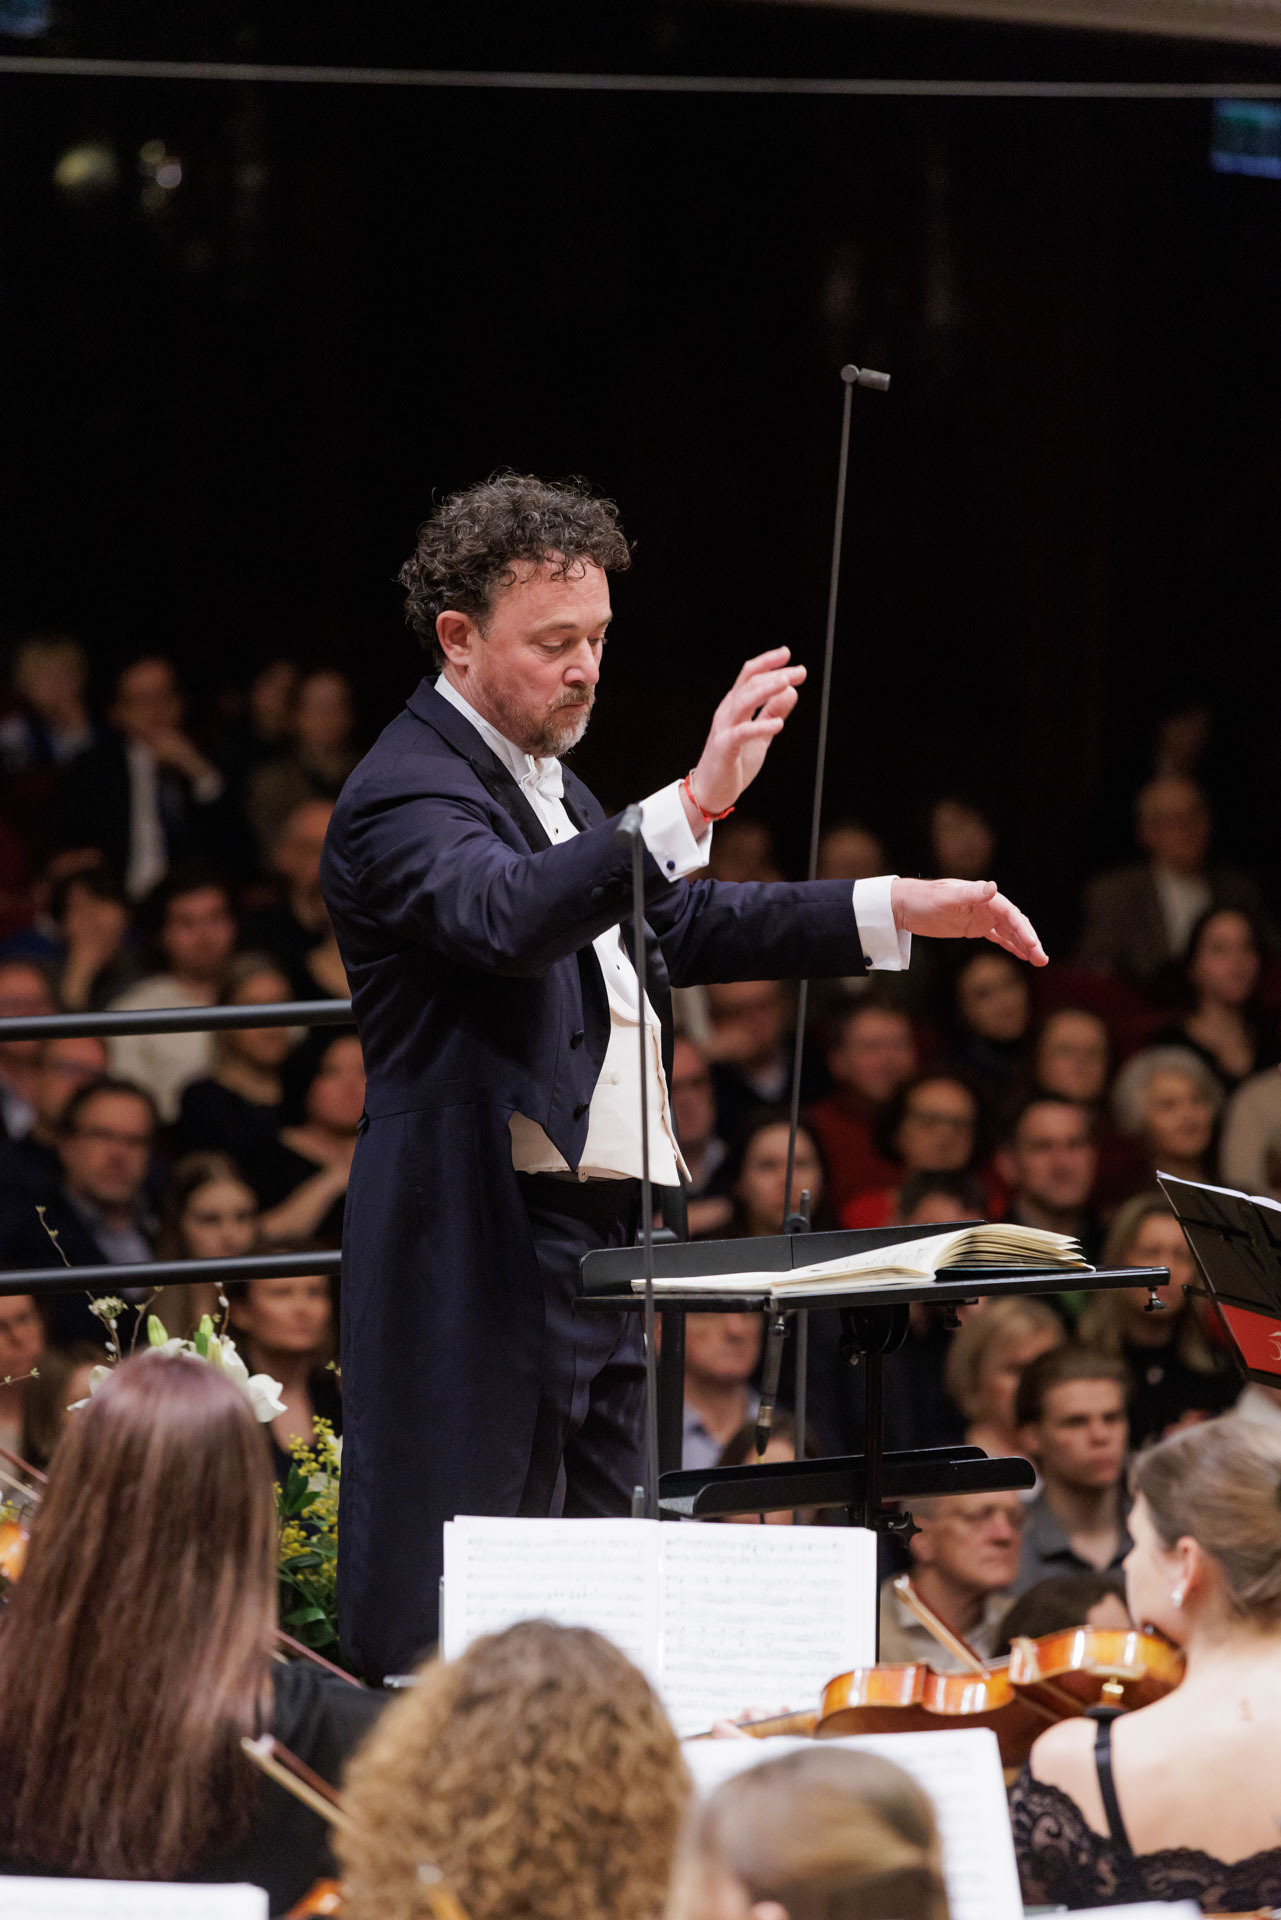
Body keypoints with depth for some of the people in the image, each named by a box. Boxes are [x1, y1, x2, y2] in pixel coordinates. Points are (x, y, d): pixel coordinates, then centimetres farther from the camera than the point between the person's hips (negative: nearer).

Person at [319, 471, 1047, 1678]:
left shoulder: (543, 781, 18)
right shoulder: (406, 793, -14)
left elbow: (680, 926, 28)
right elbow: (511, 918, -34)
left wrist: (898, 910, 19)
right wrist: (695, 802, -45)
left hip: (603, 1239, 10)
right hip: (491, 1251, -10)